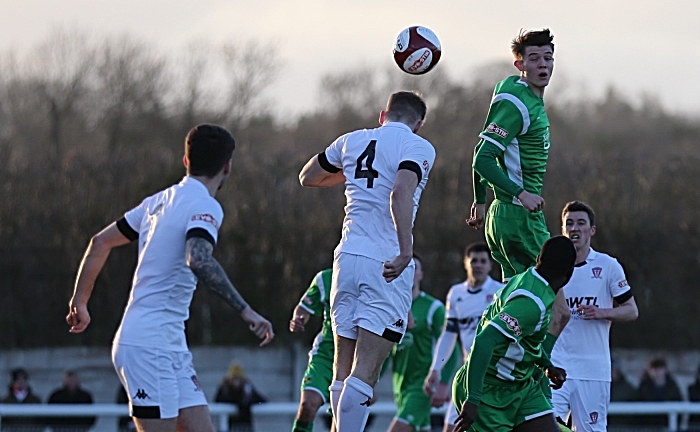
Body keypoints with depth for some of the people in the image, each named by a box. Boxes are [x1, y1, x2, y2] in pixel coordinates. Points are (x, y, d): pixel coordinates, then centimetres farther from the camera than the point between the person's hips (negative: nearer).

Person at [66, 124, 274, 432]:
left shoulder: (160, 202, 14)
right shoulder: (205, 206, -11)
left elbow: (101, 242, 22)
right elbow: (198, 260, -31)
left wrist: (79, 302, 32)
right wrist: (245, 311, -32)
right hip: (149, 345, -9)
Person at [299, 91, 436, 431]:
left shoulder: (353, 141, 15)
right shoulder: (418, 148, -1)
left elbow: (307, 177, 30)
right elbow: (400, 193, -21)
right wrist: (406, 251, -25)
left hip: (347, 257, 5)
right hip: (386, 262, -5)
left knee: (343, 370, 11)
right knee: (364, 374, -11)